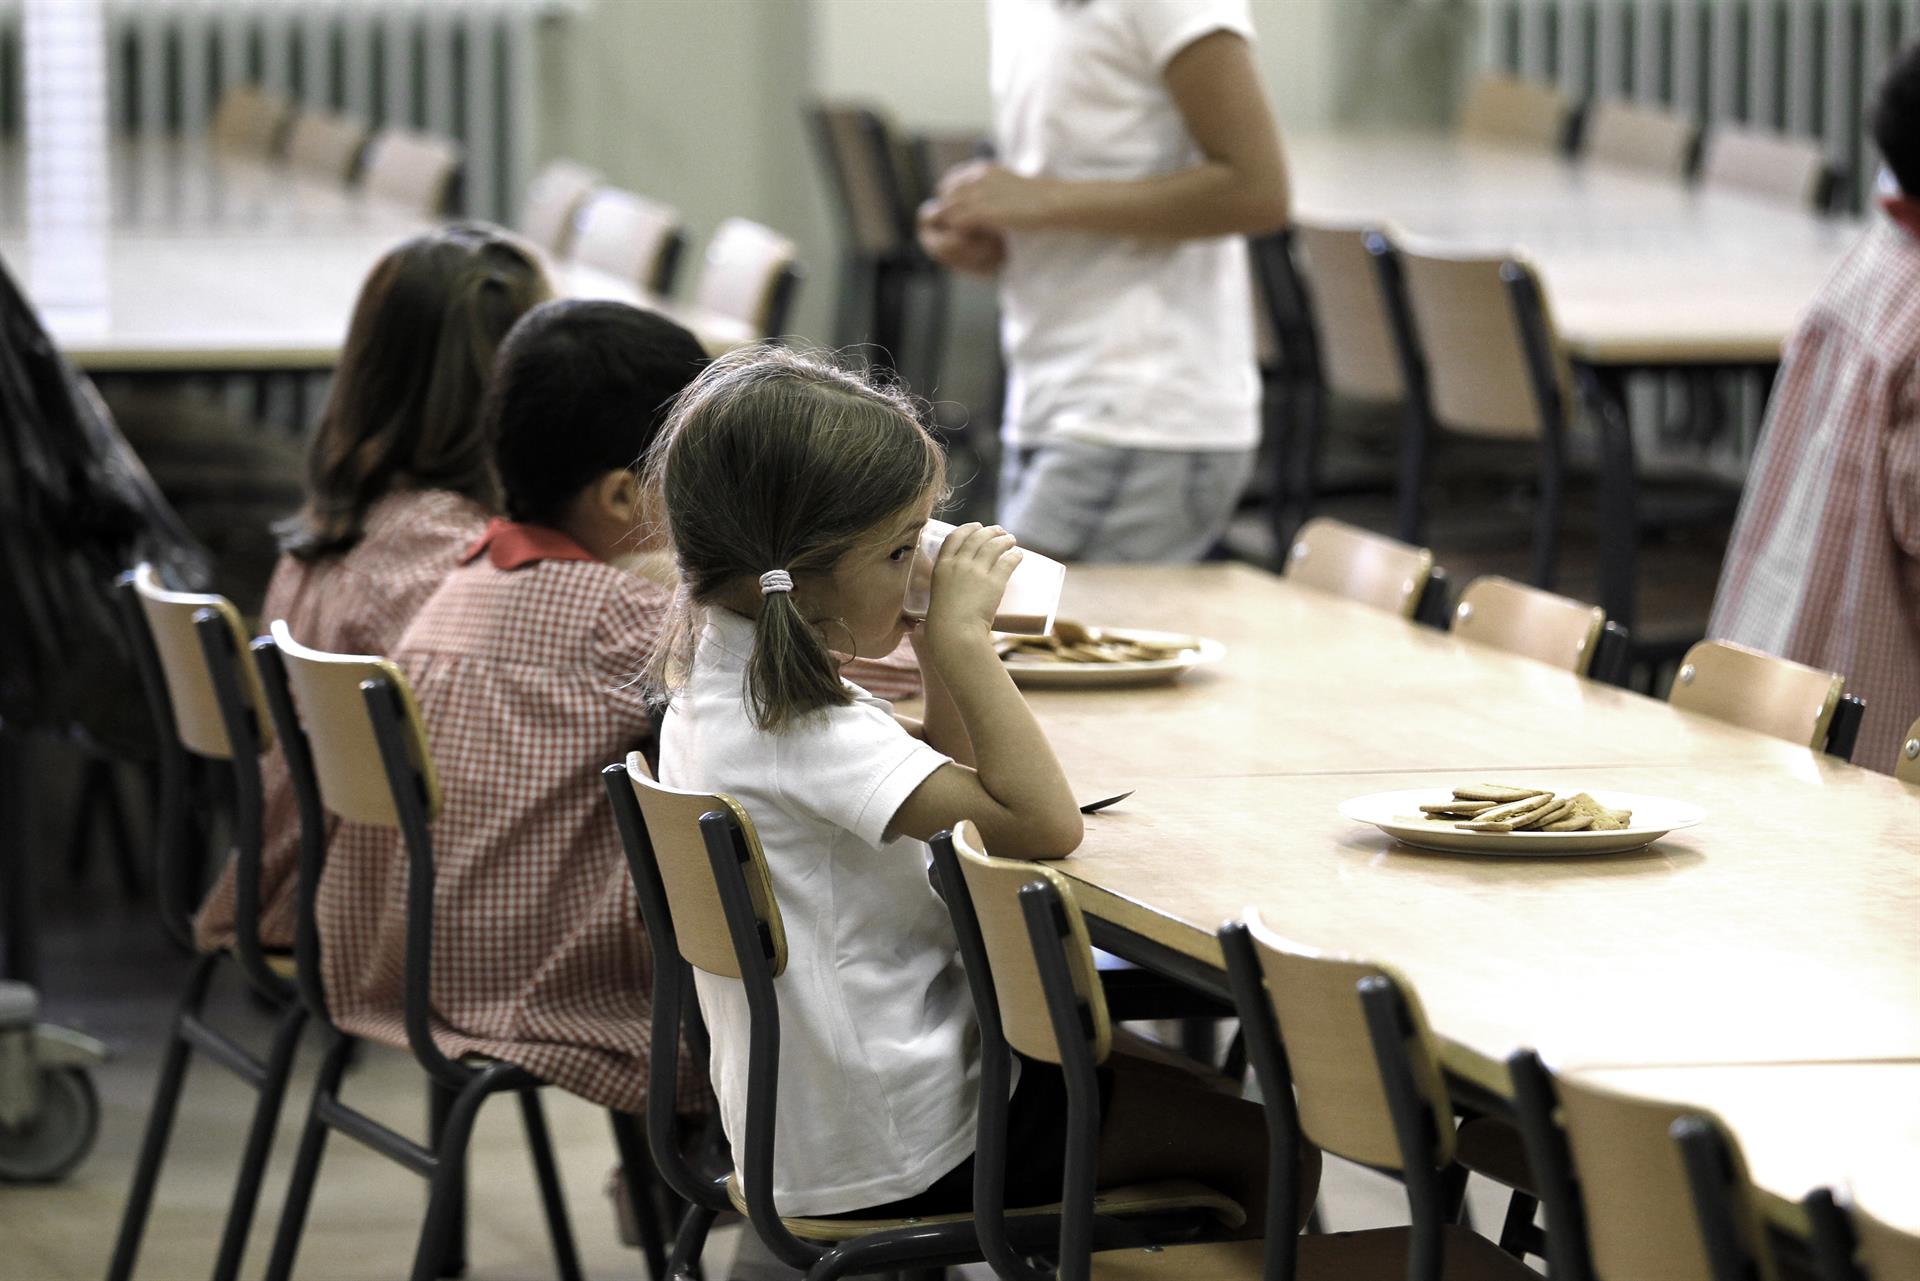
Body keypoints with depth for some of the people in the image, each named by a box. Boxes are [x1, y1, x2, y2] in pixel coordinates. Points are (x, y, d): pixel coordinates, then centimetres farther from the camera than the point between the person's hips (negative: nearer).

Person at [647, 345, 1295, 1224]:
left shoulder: (716, 681, 4)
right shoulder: (807, 735, -27)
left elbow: (954, 773, 17)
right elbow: (1043, 824, -32)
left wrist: (943, 645, 0)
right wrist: (962, 639, -28)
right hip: (896, 1148, -10)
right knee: (1264, 1146, 0)